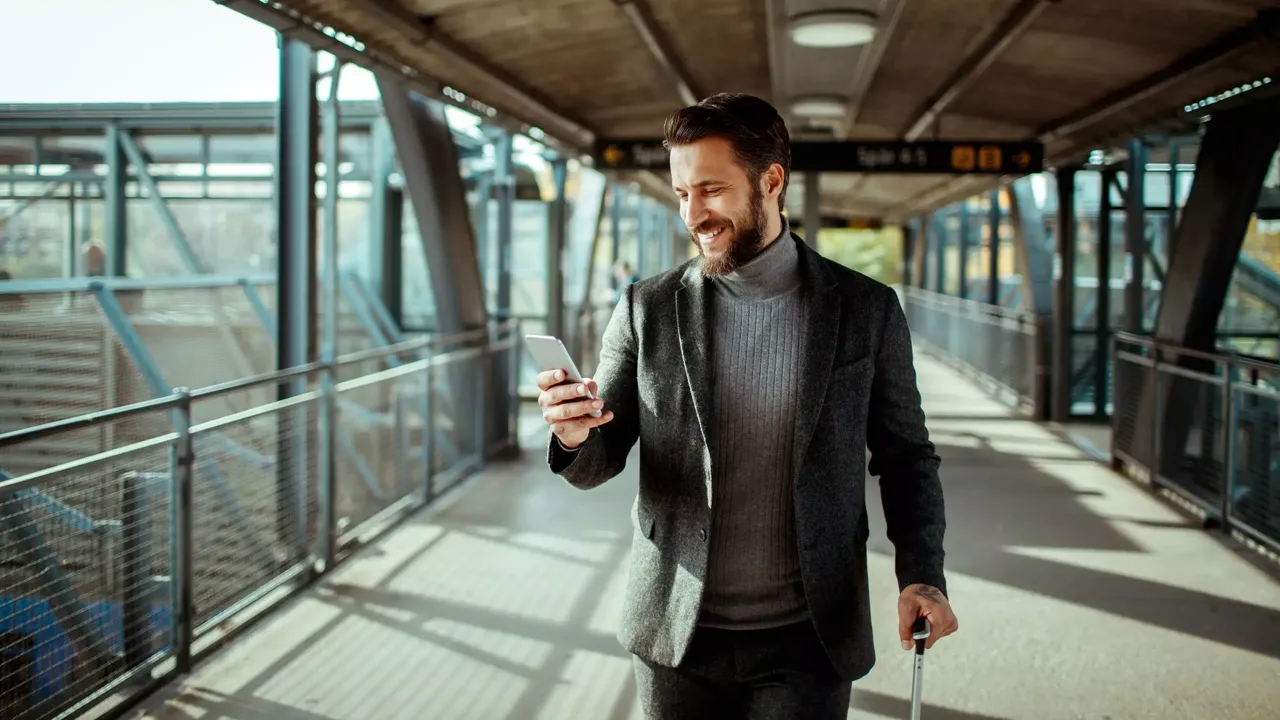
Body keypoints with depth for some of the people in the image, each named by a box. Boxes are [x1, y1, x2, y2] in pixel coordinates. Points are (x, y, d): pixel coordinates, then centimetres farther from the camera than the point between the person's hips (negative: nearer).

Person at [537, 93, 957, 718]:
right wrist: (573, 434, -22)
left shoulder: (867, 310, -4)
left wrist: (921, 574, -10)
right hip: (677, 639, 1)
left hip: (807, 643, -1)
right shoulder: (647, 309, -2)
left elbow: (905, 457, 4)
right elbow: (596, 465, 1)